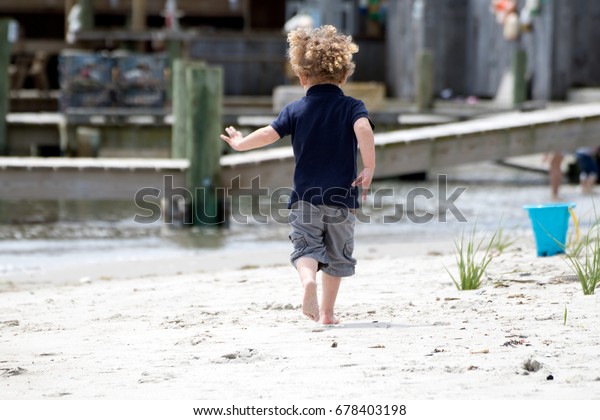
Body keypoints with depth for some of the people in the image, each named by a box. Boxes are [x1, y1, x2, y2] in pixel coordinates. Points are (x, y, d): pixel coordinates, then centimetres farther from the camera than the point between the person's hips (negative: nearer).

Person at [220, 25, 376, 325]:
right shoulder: (352, 107, -2)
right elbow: (363, 129, -20)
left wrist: (241, 143, 18)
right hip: (342, 198, 0)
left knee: (306, 246, 0)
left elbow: (269, 134, 0)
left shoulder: (295, 110, 3)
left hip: (304, 196, 0)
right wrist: (369, 167, -17)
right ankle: (327, 311, 11)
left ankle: (308, 279, -32)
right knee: (337, 254, 12)